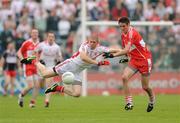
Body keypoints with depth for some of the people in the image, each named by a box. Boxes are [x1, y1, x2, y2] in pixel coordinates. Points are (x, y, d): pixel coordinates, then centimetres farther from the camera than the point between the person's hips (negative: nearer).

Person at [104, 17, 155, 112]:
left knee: (145, 87, 2)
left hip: (144, 59, -7)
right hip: (134, 60, 7)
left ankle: (152, 100, 35)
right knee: (124, 77, -18)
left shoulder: (132, 33, -25)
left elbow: (126, 50, -36)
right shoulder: (123, 35, 3)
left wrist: (113, 55, -43)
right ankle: (129, 103, -13)